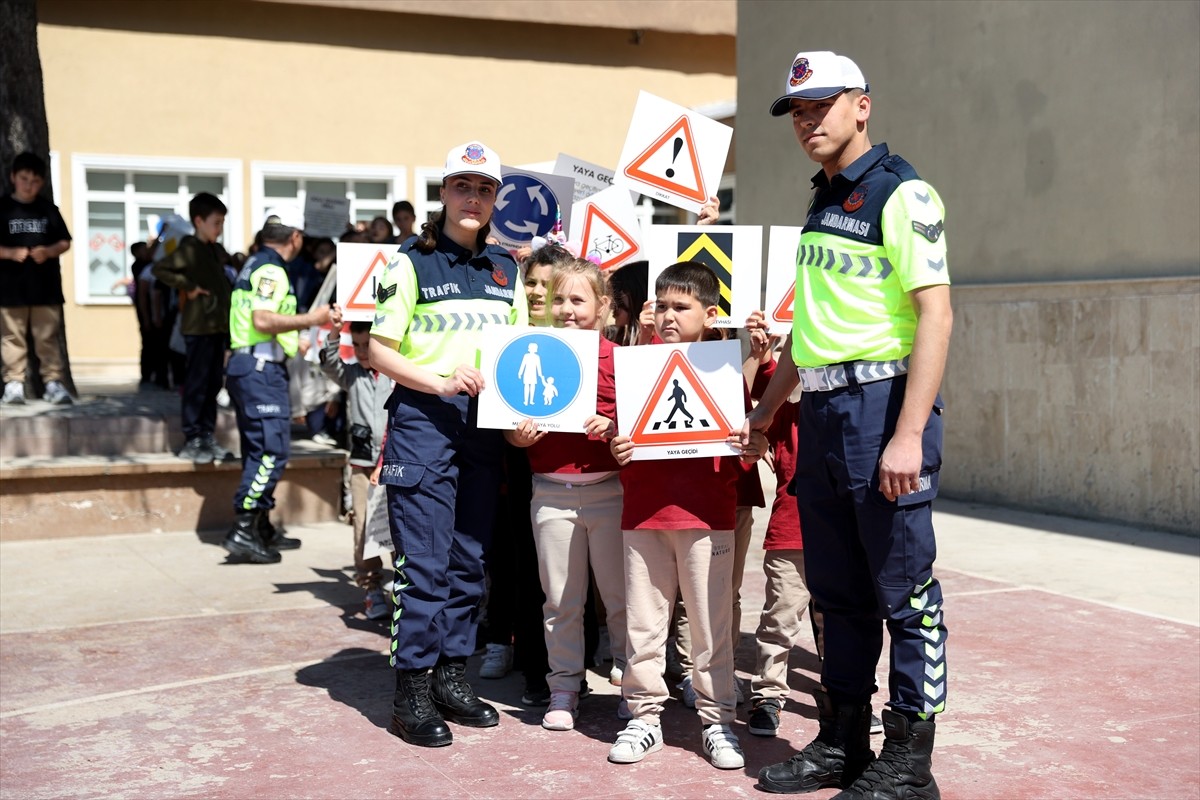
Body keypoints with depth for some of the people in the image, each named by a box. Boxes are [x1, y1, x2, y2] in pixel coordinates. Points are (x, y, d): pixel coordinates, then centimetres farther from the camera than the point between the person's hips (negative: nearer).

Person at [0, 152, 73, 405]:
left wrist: (48, 251, -9)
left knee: (48, 338, 2)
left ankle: (54, 383, 4)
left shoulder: (48, 209, 9)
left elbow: (65, 242, 10)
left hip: (46, 285, 1)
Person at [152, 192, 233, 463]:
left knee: (214, 384, 11)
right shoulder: (189, 250, -10)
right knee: (196, 385, -3)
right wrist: (188, 287, -17)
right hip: (199, 328, -8)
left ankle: (208, 437, 18)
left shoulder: (217, 251, 13)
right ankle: (191, 441, 2)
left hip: (219, 326, 8)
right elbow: (159, 269, -21)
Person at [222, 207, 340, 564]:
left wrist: (296, 338, 35)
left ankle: (263, 529, 20)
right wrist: (310, 319, -18)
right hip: (262, 369, -11)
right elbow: (263, 320, -24)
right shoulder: (272, 270, -11)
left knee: (258, 450, 14)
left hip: (247, 364, 11)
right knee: (272, 451, -11)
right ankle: (243, 531, -13)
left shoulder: (255, 265, 20)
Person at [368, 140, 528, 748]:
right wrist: (438, 381, -18)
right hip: (422, 419, -5)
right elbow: (379, 350, -4)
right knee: (424, 561, -6)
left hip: (485, 424, 5)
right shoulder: (412, 262, -1)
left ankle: (451, 677, 21)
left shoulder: (505, 269, 14)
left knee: (469, 559, 10)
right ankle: (412, 693, 3)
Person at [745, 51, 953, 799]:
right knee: (838, 589, 14)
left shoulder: (901, 193, -8)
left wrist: (910, 434, -24)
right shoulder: (823, 203, 18)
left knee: (903, 589, 0)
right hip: (822, 412, 9)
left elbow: (936, 317, -17)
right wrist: (767, 408, 23)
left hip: (882, 401, -8)